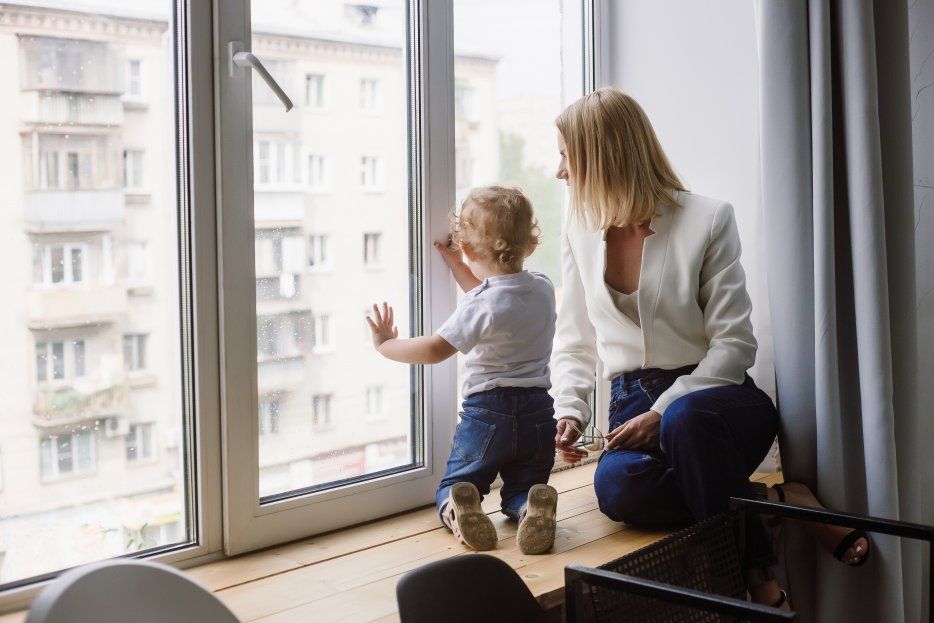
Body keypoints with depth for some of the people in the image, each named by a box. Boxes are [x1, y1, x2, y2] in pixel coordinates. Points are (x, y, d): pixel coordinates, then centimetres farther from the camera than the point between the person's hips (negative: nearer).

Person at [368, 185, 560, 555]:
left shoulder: (480, 306, -14)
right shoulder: (543, 289, 7)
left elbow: (435, 350, -16)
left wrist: (385, 344, -1)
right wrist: (453, 263, 30)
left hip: (488, 411, -5)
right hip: (538, 410, 5)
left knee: (453, 485, 11)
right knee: (522, 487, 16)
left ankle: (458, 510, -26)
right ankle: (533, 506, -21)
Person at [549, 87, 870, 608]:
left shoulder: (708, 219, -5)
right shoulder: (581, 233, 9)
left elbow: (735, 345, -8)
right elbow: (575, 344, 15)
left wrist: (663, 411, -20)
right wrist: (570, 410, -3)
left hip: (711, 395, -3)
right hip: (635, 403, 4)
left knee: (684, 419, -41)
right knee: (616, 485, -33)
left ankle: (760, 574, -20)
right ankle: (781, 502, -15)